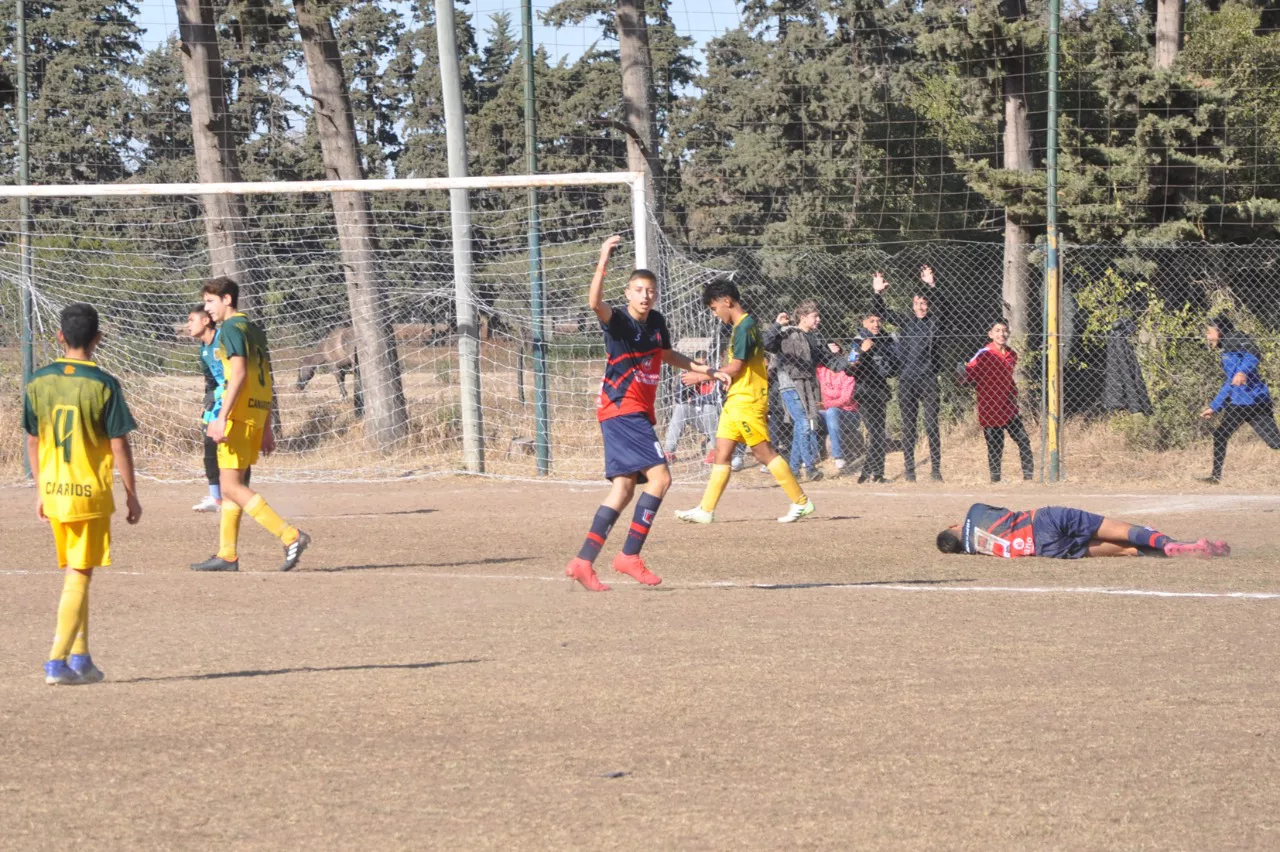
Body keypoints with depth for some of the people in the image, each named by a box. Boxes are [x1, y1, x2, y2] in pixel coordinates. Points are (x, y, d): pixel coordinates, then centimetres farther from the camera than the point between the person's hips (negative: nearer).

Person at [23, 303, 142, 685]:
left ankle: (80, 659, 20)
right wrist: (131, 494, -1)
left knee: (73, 574, 17)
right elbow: (119, 445, -10)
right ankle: (57, 661, -7)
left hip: (54, 491, 4)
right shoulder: (103, 385, -12)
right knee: (79, 577, -1)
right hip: (90, 492, -4)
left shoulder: (38, 382, 1)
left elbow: (33, 442, 8)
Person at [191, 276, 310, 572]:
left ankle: (291, 536, -18)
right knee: (232, 485, 14)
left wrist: (222, 418, -24)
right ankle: (227, 555, 15)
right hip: (258, 415, 10)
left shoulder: (232, 328, -9)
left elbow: (239, 374, -20)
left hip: (240, 413, -10)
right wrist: (267, 429, 23)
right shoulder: (253, 329, 19)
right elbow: (265, 382, 21)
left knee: (232, 486, -10)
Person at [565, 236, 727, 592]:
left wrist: (708, 371, 28)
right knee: (659, 477, -16)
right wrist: (603, 263, -47)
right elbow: (595, 303, -36)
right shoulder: (618, 321, -13)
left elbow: (667, 355, 29)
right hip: (621, 411, -8)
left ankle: (583, 562, 9)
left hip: (639, 414, 8)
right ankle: (630, 556, -12)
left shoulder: (656, 323, 9)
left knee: (625, 488, 7)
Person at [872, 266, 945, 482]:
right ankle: (909, 470, 7)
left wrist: (931, 286, -29)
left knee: (932, 426, -3)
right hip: (906, 381, 2)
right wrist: (877, 293, -10)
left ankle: (936, 469, 1)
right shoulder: (905, 321, 12)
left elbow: (938, 303, -12)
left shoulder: (934, 320, 5)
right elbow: (883, 312, 7)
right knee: (908, 427, 4)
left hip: (928, 380, -2)